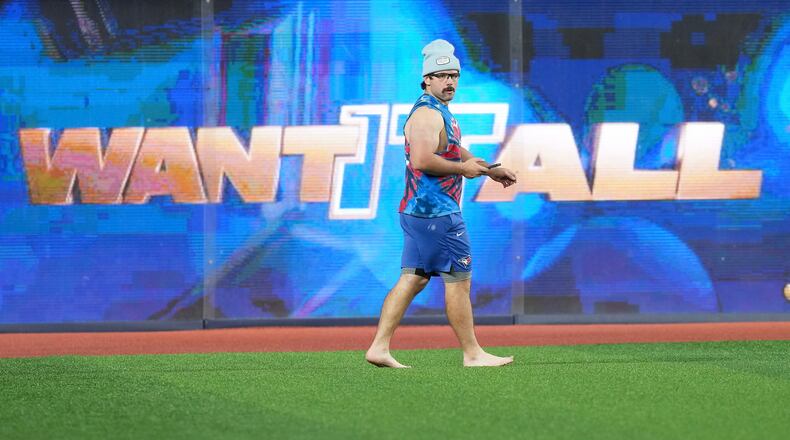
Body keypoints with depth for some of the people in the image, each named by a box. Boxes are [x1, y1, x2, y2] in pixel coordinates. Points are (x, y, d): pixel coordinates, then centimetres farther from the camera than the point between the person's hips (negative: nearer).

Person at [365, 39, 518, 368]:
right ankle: (472, 354, 2)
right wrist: (463, 168, -15)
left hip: (419, 212, 10)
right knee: (459, 280, -4)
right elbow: (422, 160, -26)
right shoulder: (426, 113, -14)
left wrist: (491, 170, 28)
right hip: (436, 212, -10)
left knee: (413, 279, 8)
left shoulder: (440, 113, 21)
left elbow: (457, 153, 35)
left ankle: (379, 348, 5)